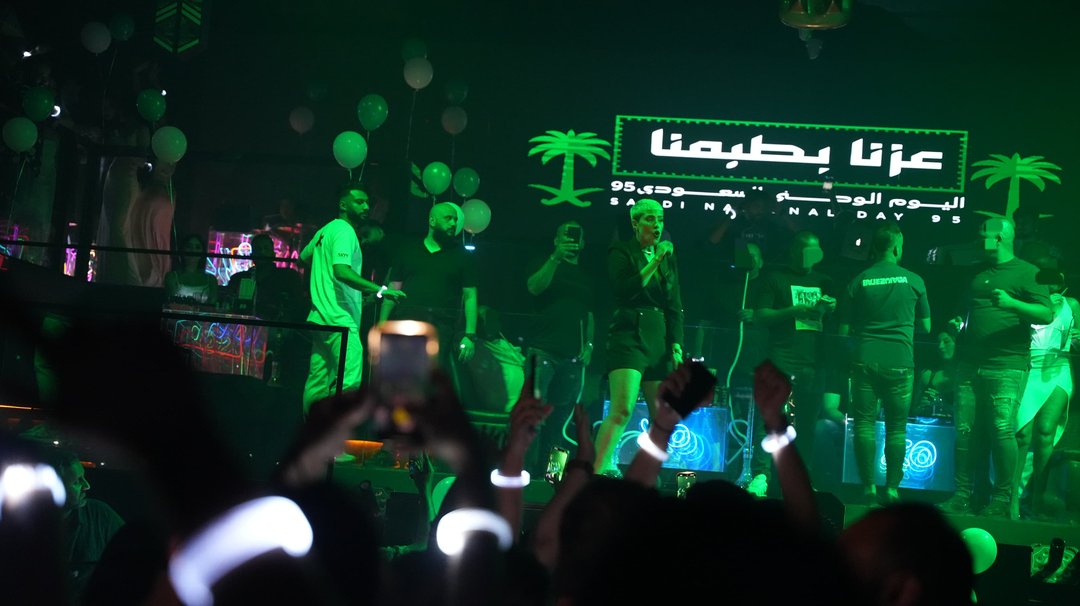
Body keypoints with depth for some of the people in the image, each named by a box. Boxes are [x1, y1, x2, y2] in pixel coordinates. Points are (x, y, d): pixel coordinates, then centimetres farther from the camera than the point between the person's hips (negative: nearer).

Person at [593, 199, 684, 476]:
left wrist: (676, 346, 7)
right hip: (630, 335, -6)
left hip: (660, 339, 6)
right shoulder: (621, 252, 3)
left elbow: (674, 307, 17)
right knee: (622, 409, -20)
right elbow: (624, 291, -13)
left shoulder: (668, 259, 19)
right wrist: (654, 262, -14)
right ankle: (598, 471, -23)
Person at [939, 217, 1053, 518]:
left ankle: (1002, 498, -3)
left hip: (1006, 366, -6)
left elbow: (1046, 314, -9)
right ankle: (962, 495, 8)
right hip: (970, 365, 6)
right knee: (964, 430, 2)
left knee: (1002, 429, -11)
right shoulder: (977, 274, 20)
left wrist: (1012, 303, -22)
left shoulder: (1026, 272, 0)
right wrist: (958, 323, 11)